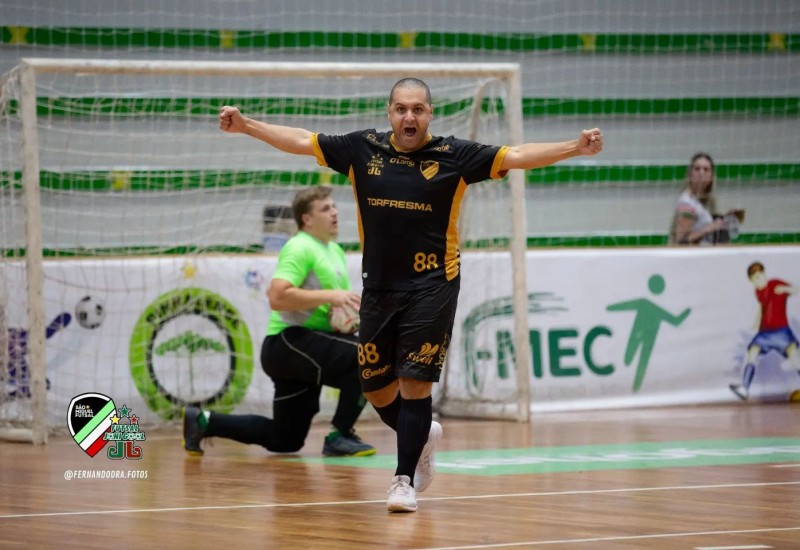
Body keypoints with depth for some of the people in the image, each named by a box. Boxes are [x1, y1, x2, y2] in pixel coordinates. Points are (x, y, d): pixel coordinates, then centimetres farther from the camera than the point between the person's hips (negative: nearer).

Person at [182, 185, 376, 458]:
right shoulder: (300, 248, -12)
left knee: (284, 441, 13)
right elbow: (277, 297, -26)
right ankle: (340, 436, -19)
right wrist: (329, 295, -26)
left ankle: (203, 421, 18)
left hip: (305, 352, 10)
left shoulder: (335, 252, 17)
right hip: (288, 341, -10)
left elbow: (338, 302, 30)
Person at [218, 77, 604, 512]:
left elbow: (516, 156, -10)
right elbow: (303, 141, 8)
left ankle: (405, 479, 1)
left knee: (414, 383, -9)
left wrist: (573, 148, -21)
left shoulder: (453, 155, -5)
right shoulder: (363, 149, 3)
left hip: (432, 286, -4)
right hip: (379, 287, 4)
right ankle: (422, 435, 39)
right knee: (376, 388, 10)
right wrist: (247, 126, 4)